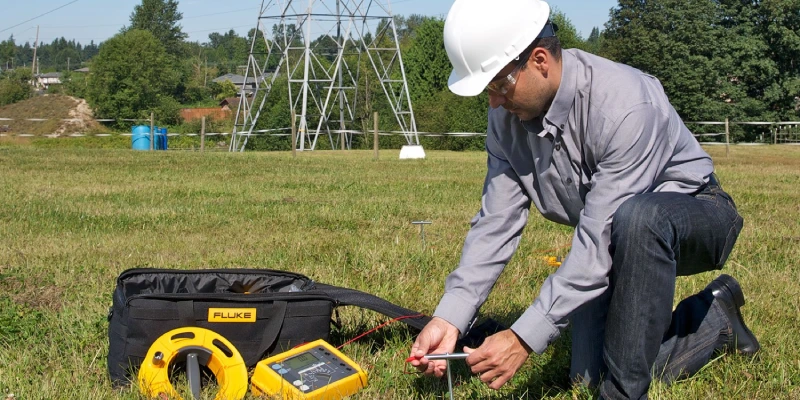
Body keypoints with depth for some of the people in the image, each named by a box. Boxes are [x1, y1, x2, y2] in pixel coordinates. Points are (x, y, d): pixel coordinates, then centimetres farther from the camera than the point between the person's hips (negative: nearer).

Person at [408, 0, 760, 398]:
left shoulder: (624, 106, -35)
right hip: (616, 243, 7)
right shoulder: (508, 115, -12)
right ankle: (715, 320, 20)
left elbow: (599, 245, -37)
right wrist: (449, 317, -23)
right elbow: (495, 223, -11)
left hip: (694, 214, -7)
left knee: (636, 219, -41)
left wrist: (525, 337, -39)